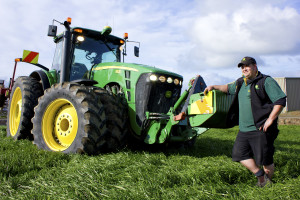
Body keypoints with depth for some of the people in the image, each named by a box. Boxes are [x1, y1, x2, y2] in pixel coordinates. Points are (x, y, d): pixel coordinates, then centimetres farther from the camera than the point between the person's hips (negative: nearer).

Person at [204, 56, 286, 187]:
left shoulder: (266, 81, -6)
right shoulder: (240, 83, 15)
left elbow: (280, 100, -12)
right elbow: (229, 88, 36)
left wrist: (270, 120, -18)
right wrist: (214, 87, 25)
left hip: (260, 129, -7)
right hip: (243, 130, 7)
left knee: (264, 159, 1)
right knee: (239, 154, 7)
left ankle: (268, 182, 28)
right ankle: (260, 176, 23)